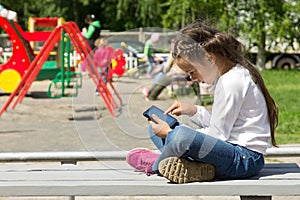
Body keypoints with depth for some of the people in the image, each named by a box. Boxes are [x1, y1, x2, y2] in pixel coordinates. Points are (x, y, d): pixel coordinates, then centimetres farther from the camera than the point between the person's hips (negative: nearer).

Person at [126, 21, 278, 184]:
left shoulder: (232, 82, -18)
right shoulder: (230, 76, 14)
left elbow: (217, 135, -17)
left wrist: (169, 134, -12)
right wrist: (193, 111, 6)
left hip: (245, 159, -11)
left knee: (183, 136, -37)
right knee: (155, 128, 14)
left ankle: (155, 164, -4)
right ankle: (196, 165, -11)